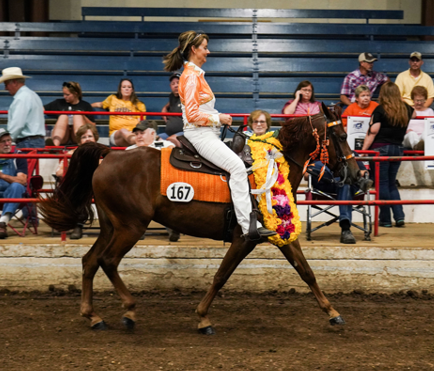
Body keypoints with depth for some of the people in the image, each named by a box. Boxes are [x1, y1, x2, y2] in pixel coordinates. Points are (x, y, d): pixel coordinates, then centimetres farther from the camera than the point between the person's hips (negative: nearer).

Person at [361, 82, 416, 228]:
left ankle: (385, 220, 3)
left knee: (382, 183, 2)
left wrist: (363, 150, -8)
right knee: (392, 184, 16)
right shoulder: (406, 109, 7)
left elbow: (372, 132, -12)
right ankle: (399, 217, 4)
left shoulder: (380, 110, -9)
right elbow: (414, 114, 31)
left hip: (381, 148, -5)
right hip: (398, 149, 5)